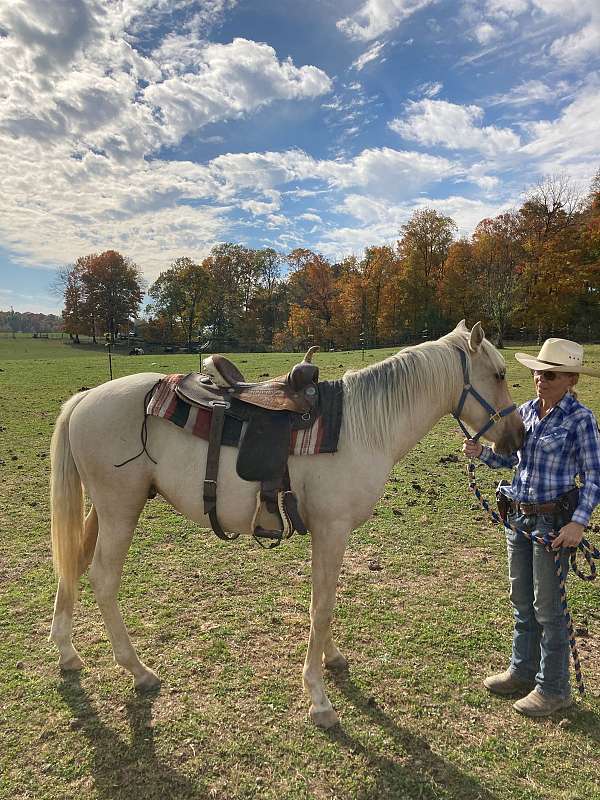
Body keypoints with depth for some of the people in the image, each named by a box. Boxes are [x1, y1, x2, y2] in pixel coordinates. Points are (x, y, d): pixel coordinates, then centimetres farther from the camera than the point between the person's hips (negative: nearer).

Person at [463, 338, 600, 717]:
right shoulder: (526, 411, 4)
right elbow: (508, 457, 14)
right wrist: (481, 451, -5)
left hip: (553, 521, -6)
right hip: (519, 516, 6)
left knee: (547, 607, 7)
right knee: (522, 601, 19)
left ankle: (554, 688, 26)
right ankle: (523, 671, 38)